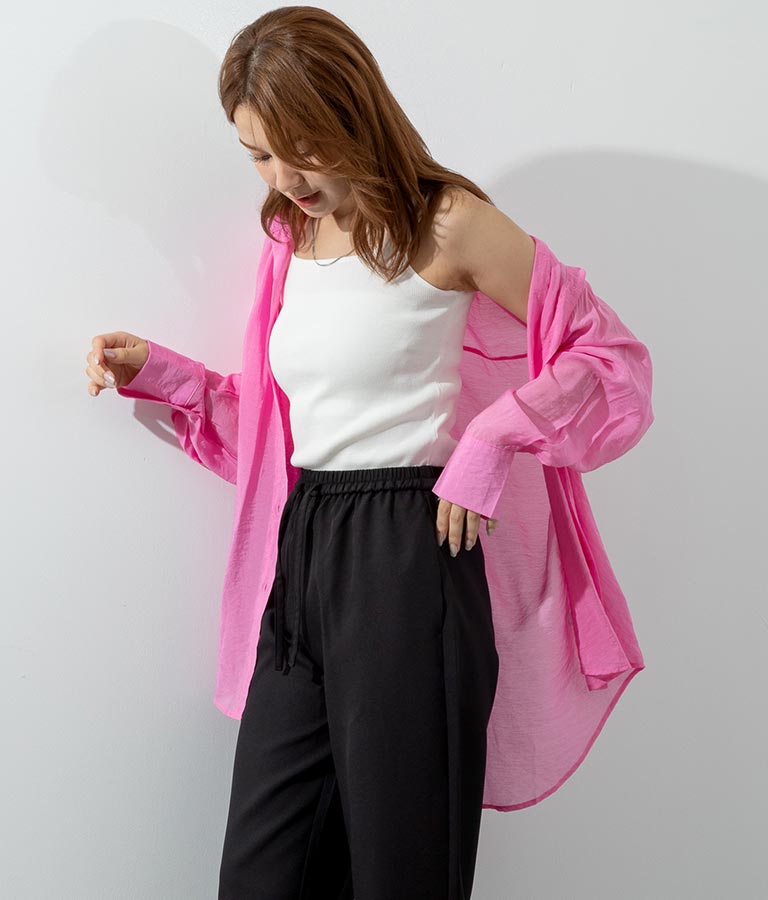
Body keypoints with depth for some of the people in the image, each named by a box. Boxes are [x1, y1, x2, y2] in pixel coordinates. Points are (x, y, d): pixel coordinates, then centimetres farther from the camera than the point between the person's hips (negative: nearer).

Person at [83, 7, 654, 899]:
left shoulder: (444, 223, -6)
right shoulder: (292, 238, 14)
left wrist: (484, 455, -12)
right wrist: (157, 372, 11)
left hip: (407, 557, -6)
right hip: (303, 553, 7)